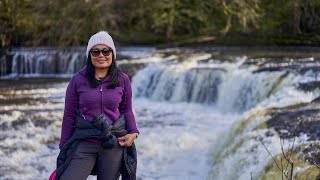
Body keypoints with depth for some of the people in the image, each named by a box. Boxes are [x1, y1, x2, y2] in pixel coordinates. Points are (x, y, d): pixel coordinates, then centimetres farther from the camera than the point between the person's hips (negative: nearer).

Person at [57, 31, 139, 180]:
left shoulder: (123, 80, 2)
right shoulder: (78, 80, -2)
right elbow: (69, 115, 2)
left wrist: (133, 132, -6)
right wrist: (64, 148, 2)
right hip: (84, 144, -1)